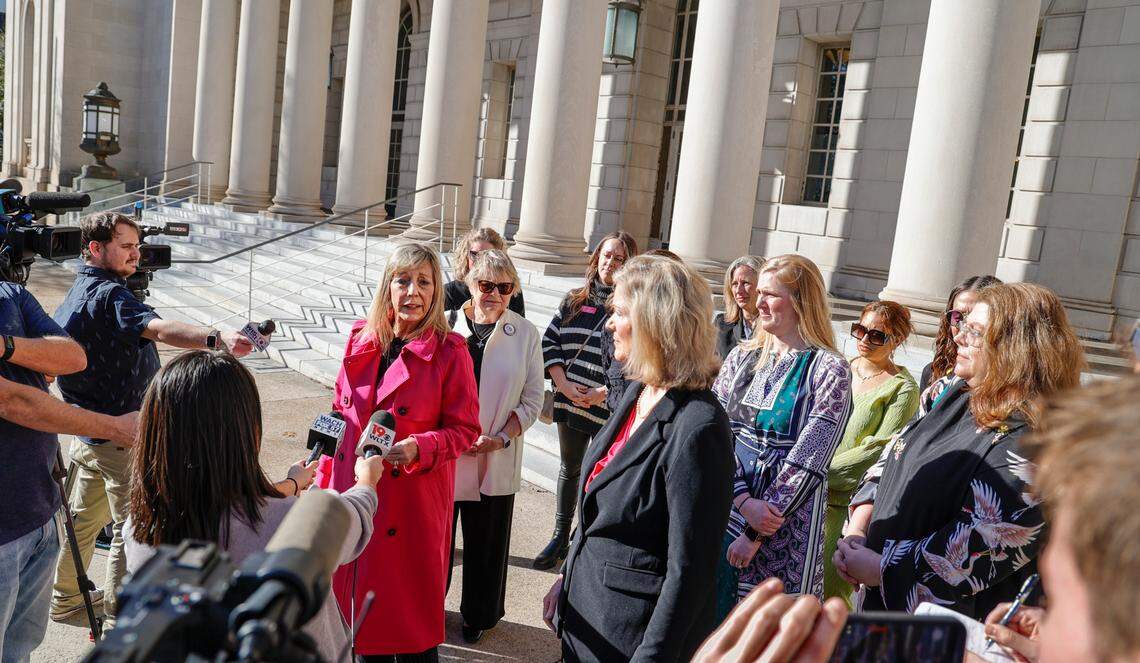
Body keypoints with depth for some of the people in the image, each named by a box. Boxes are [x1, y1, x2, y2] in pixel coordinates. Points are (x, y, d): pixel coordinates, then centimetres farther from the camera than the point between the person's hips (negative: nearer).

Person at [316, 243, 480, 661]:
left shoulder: (450, 352, -12)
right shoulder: (361, 340, 3)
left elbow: (464, 429, -8)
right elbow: (339, 415, 10)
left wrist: (419, 448, -25)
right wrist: (325, 482, 8)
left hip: (413, 500, -4)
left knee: (408, 601, 7)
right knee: (360, 593, 17)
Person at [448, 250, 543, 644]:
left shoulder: (526, 334, -3)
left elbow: (531, 401, 1)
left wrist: (501, 439, -12)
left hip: (497, 460, 1)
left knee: (486, 543, 15)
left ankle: (479, 615, 37)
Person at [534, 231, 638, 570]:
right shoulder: (575, 300, 8)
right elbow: (550, 342, 7)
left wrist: (602, 392, -17)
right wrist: (563, 383, -5)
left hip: (609, 408, -5)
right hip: (569, 401, 5)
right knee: (569, 469, 18)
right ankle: (560, 538, 33)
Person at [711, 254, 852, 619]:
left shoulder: (829, 370, -8)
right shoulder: (743, 355, 6)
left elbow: (807, 462, -13)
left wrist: (755, 535, -13)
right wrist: (745, 502, -16)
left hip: (786, 526, -4)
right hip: (726, 505, 4)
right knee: (711, 614, 12)